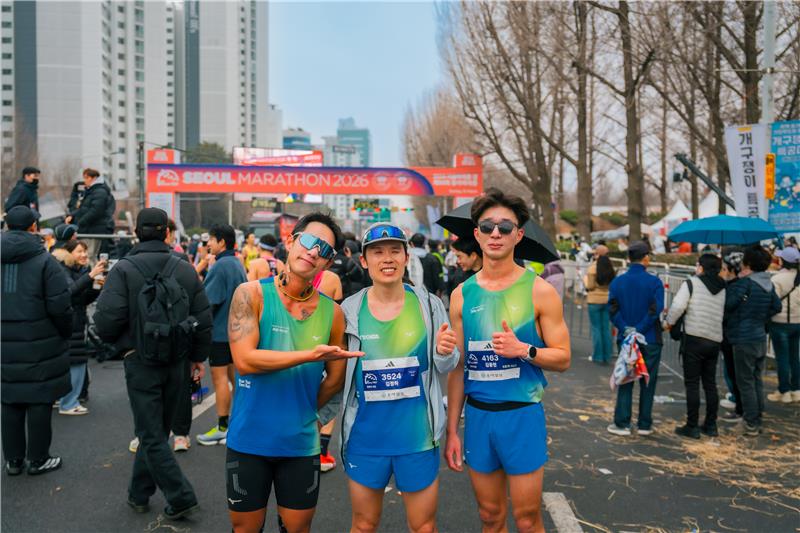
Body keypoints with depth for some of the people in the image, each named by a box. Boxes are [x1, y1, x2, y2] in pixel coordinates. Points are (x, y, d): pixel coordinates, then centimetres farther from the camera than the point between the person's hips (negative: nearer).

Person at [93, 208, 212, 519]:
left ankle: (180, 496, 0)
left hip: (140, 363, -4)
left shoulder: (123, 270, -10)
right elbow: (203, 319, 0)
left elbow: (106, 321, -18)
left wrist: (118, 341, 5)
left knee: (151, 436, 4)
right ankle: (139, 493, 29)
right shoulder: (185, 270, 0)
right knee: (156, 431, 17)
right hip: (176, 364, 4)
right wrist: (199, 356, 11)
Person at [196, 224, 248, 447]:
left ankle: (223, 428, 3)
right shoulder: (238, 264, 10)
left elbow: (206, 301, -19)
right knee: (235, 376, 15)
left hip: (220, 330, -9)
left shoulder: (220, 266, -17)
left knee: (220, 377, -2)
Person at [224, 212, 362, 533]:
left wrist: (300, 413, 9)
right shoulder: (251, 294, -9)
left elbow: (335, 380, 8)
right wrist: (311, 354, -25)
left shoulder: (332, 312, -2)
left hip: (301, 443, 2)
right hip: (248, 439, -2)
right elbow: (244, 360, -20)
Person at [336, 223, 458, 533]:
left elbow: (445, 368, 2)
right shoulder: (349, 310, -5)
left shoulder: (428, 305, -5)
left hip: (418, 435, 0)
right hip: (365, 435, 1)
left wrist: (444, 352, -19)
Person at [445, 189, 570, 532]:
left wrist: (524, 350, -20)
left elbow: (563, 359, -1)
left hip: (522, 414, -3)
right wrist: (451, 430, 7)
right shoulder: (462, 294, 3)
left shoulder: (539, 291, -5)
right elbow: (457, 367, 7)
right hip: (477, 415, 3)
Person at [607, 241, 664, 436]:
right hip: (650, 340, -2)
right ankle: (644, 425, 16)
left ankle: (622, 424, 11)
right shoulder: (654, 282, -8)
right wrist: (639, 330, -16)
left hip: (625, 339, 2)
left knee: (625, 381, 10)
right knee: (648, 382, 9)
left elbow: (612, 309, -10)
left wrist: (626, 329, -13)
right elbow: (656, 309, -18)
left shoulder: (617, 282, 0)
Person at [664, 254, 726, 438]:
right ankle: (711, 425, 21)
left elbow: (678, 306, -16)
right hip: (715, 340, 5)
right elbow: (724, 314, 7)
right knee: (710, 384, 15)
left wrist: (669, 322, 0)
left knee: (692, 384, 1)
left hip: (694, 338, -5)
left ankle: (692, 427, 5)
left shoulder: (692, 283, -4)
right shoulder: (723, 289, 12)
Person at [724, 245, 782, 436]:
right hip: (761, 338, 8)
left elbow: (729, 304, -20)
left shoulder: (746, 282, -19)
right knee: (757, 380, 16)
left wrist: (734, 282, -8)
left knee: (745, 382, 1)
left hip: (744, 340, -8)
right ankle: (757, 420, 24)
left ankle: (752, 424, 5)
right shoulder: (768, 284, 6)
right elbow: (776, 306, 15)